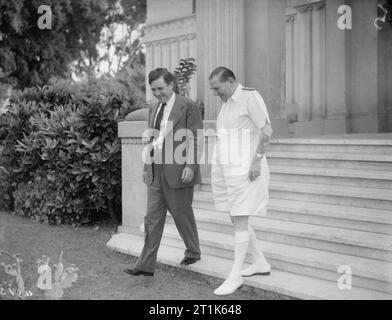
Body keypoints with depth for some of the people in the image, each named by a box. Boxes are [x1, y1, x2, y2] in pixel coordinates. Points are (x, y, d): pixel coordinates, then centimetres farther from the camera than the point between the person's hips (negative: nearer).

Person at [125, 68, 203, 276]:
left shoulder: (187, 106, -5)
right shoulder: (154, 111, 17)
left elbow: (196, 139, -9)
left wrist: (191, 166, -17)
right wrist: (147, 167, 17)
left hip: (178, 172, -6)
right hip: (156, 173, 6)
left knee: (182, 214, 6)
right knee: (152, 218, 3)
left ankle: (193, 252, 28)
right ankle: (146, 265, 4)